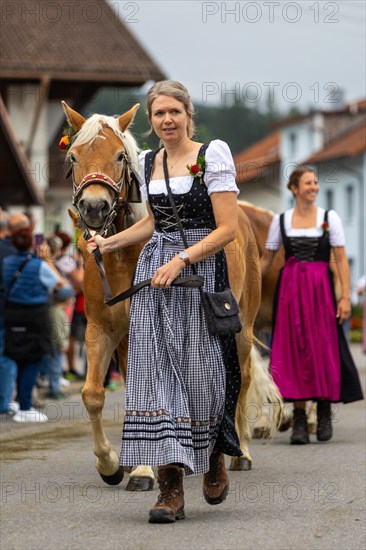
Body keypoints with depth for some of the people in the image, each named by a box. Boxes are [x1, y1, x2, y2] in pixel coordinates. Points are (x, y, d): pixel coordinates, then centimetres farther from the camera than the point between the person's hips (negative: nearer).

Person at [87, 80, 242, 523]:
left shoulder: (213, 155, -6)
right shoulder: (147, 162, 12)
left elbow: (227, 229, -10)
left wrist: (181, 260, -18)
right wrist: (111, 242, 17)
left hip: (200, 270, -5)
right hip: (153, 272, 5)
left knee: (200, 370, -2)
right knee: (155, 370, -5)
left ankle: (215, 456, 29)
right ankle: (171, 488, -5)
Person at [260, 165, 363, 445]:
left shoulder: (330, 218, 3)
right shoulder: (281, 220, 7)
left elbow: (341, 260, 1)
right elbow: (267, 259, 13)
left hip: (321, 289, -1)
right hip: (289, 290, 1)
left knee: (324, 349, -1)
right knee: (293, 351, -3)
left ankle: (324, 414, 12)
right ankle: (299, 421, 0)